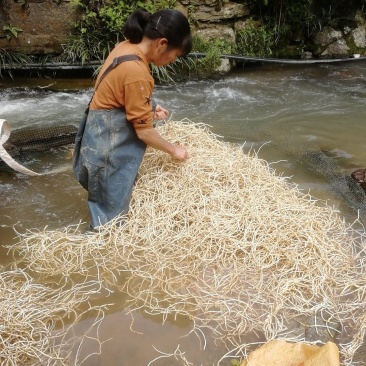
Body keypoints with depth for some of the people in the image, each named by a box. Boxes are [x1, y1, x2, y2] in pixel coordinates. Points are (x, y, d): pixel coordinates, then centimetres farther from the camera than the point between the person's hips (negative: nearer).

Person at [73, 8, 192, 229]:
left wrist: (149, 108, 6)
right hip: (110, 143, -10)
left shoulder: (126, 47, 1)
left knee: (113, 204, 21)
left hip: (108, 135, 10)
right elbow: (143, 131, -20)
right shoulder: (137, 72, -27)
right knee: (113, 213, 5)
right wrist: (174, 150, -6)